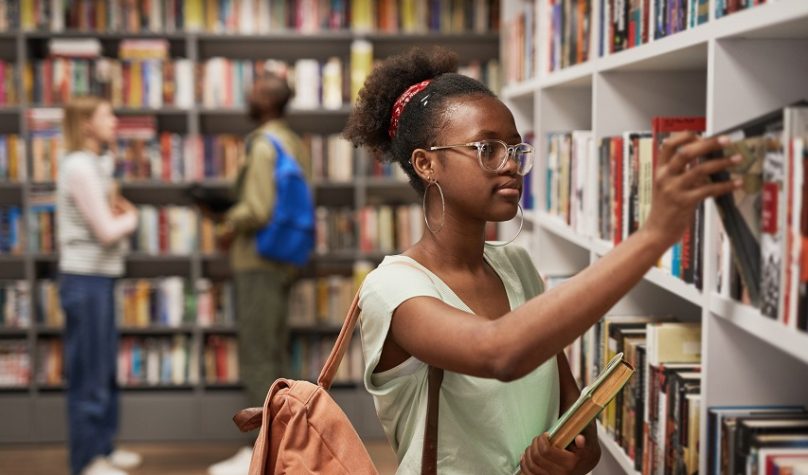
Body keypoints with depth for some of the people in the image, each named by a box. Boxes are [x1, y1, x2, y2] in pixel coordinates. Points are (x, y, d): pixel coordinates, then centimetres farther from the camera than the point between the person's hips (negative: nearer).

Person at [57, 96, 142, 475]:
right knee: (89, 373, -1)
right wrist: (131, 218, 1)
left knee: (106, 371, 17)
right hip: (86, 279, -10)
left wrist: (120, 213, -1)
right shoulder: (79, 168, -15)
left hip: (99, 278, 10)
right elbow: (107, 231, -17)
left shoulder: (93, 165, 15)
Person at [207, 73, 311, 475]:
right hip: (283, 260, 9)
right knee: (273, 354, 15)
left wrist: (232, 225, -5)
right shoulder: (294, 143, 11)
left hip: (258, 262, -9)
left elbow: (258, 210, -24)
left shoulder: (263, 145, -16)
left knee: (257, 357, -3)